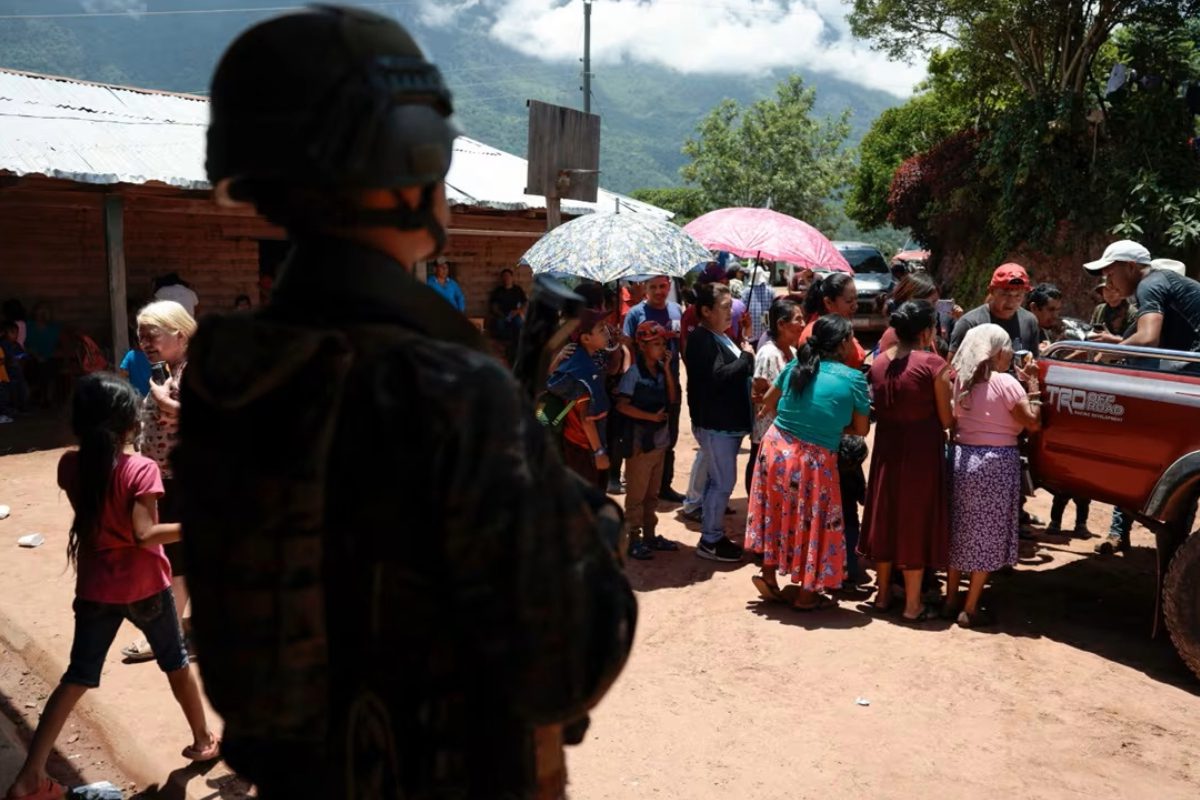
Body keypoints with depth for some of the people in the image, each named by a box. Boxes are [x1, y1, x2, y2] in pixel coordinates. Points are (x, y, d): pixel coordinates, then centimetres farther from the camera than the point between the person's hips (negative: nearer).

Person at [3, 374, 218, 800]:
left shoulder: (70, 466, -6)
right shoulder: (140, 469, -21)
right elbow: (143, 534, -26)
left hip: (94, 589, 4)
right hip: (144, 588, -4)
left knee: (76, 679, 14)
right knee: (177, 664, 17)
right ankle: (203, 741, 32)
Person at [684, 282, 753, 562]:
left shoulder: (721, 336, 13)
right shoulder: (701, 339, -18)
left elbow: (735, 372, 21)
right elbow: (717, 376, -28)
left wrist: (746, 359, 2)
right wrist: (747, 356, -16)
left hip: (727, 422, 10)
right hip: (715, 424, -10)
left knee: (716, 480, 17)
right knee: (723, 482, -4)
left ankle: (714, 534, 28)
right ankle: (709, 541, 7)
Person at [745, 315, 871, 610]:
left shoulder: (796, 365, 2)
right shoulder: (854, 378, -9)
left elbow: (768, 402, 14)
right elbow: (862, 429, -1)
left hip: (775, 449, 4)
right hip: (815, 461, -4)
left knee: (778, 517, 21)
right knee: (812, 524, 13)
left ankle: (769, 576, 31)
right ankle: (806, 593, 25)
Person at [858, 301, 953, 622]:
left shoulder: (879, 363, 2)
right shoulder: (933, 364, -13)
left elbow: (877, 408, 8)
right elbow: (946, 419, -9)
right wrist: (950, 386, 5)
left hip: (887, 450, 5)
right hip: (922, 453, -5)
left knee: (885, 517, 16)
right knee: (916, 522, 5)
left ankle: (882, 595, 27)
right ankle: (912, 605, 14)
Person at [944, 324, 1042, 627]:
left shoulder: (961, 381, 6)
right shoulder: (1007, 383, -12)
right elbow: (1033, 423, -10)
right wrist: (1032, 387, 1)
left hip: (961, 457, 6)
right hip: (996, 463, -6)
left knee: (959, 531, 15)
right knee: (986, 536, 3)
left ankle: (951, 600, 22)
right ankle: (970, 609, 7)